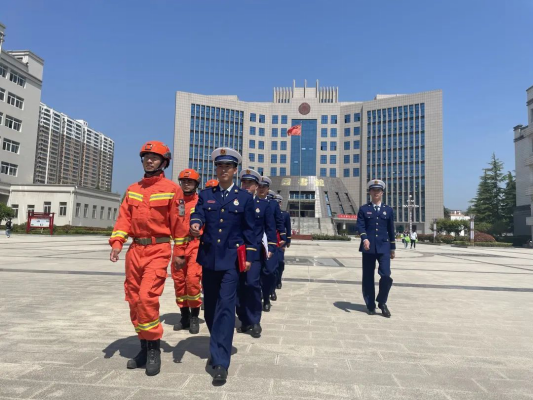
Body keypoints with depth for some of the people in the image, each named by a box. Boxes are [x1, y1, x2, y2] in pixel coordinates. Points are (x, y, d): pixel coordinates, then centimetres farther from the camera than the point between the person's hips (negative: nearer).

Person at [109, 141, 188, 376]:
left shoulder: (172, 189, -3)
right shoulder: (132, 190, 13)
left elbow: (178, 223, -3)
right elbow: (125, 217, 6)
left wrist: (179, 252, -4)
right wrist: (117, 242, -9)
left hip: (158, 250, -6)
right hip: (135, 250, 6)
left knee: (147, 297, -16)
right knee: (133, 299, 10)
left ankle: (154, 349, 3)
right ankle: (145, 347, 26)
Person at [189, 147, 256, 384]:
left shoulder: (245, 197, 3)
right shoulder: (205, 195, 9)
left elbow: (249, 230, 3)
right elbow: (197, 214, -7)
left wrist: (249, 256, -4)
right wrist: (195, 225, -31)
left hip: (231, 259, -3)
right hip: (209, 258, 4)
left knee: (225, 307, -10)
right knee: (209, 307, 13)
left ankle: (221, 362, -6)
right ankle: (219, 347, 36)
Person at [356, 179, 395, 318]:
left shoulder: (388, 210, 12)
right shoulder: (363, 209, 7)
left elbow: (391, 230, 13)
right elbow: (360, 226, -6)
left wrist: (393, 248, 12)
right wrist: (365, 239, -25)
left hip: (384, 247, 1)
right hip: (368, 247, -1)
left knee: (386, 276, -11)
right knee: (368, 278, 4)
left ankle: (382, 302, 11)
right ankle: (370, 305, 18)